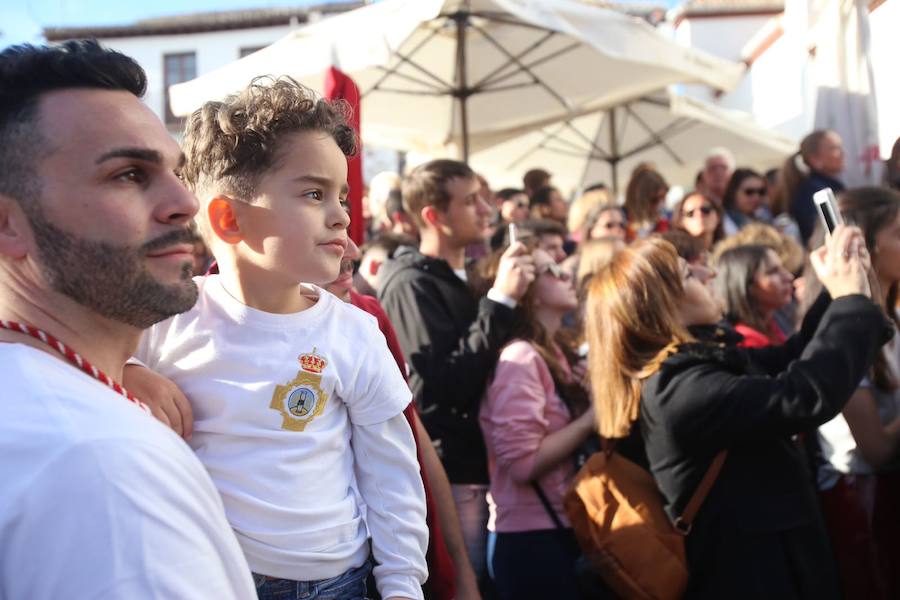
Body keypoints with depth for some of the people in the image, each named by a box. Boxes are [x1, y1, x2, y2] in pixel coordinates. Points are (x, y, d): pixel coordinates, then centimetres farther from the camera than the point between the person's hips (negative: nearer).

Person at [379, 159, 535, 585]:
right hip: (445, 477, -9)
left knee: (476, 582, 16)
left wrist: (502, 299, 3)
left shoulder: (459, 279, 14)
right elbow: (438, 388, -25)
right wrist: (500, 301, -24)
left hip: (472, 468, 9)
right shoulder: (410, 284, -15)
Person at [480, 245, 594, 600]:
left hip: (565, 529, 9)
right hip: (533, 539, -9)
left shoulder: (555, 354, 12)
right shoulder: (520, 357, -16)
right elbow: (524, 462, -24)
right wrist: (593, 417, -17)